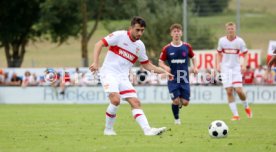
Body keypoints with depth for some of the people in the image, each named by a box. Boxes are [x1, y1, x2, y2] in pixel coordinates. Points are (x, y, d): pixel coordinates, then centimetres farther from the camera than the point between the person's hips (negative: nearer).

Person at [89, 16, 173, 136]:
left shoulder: (140, 46, 11)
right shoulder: (119, 36, -7)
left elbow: (147, 65, 22)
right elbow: (99, 44, -10)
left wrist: (163, 72, 11)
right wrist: (95, 62, -21)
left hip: (123, 77, 6)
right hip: (109, 73, -6)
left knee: (135, 102, -8)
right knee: (116, 100, -25)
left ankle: (147, 130, -16)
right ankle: (108, 129, -7)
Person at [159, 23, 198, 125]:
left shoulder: (187, 47, 2)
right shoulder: (167, 49, -3)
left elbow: (193, 57, 18)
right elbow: (161, 62, 3)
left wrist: (195, 67, 1)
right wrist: (165, 67, -18)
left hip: (184, 79, 2)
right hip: (173, 80, -2)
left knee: (185, 102, -3)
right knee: (176, 100, -13)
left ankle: (179, 104, 34)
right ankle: (176, 118, 12)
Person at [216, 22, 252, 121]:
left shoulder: (240, 41, -3)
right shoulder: (222, 40, 1)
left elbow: (245, 54, 4)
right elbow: (219, 53, 14)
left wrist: (244, 65, -10)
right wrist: (218, 64, 1)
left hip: (236, 68, -1)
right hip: (225, 68, 1)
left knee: (239, 90, -11)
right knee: (229, 91, -6)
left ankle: (246, 107, 19)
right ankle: (235, 114, -1)